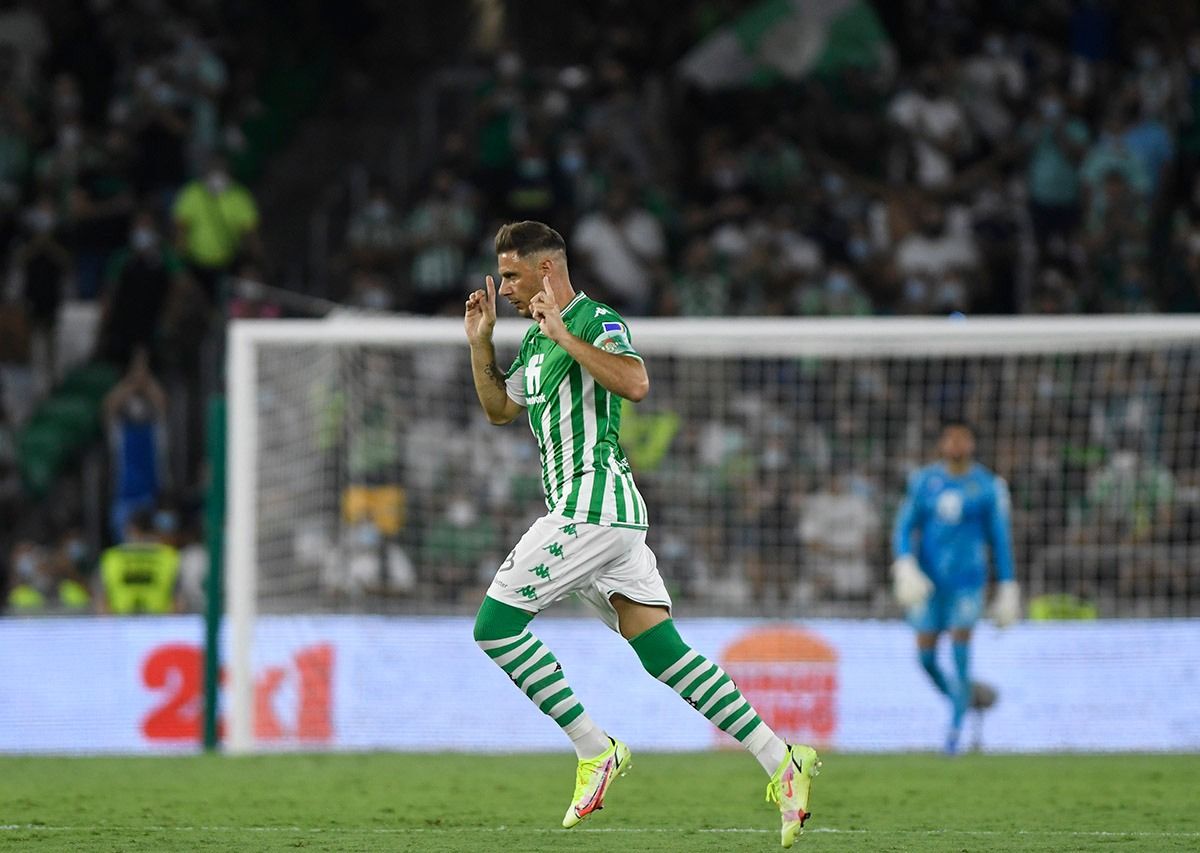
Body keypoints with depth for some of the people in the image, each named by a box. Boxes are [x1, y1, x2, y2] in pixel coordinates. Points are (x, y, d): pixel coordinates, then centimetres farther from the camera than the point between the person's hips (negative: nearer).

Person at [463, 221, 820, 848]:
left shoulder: (597, 322, -9)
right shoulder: (535, 338, 20)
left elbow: (634, 383, -26)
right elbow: (498, 409, 31)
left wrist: (565, 336, -23)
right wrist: (480, 342, 19)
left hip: (591, 503, -10)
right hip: (596, 511, 10)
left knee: (495, 625, -7)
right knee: (663, 652, 3)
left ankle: (596, 751, -6)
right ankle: (781, 761, -3)